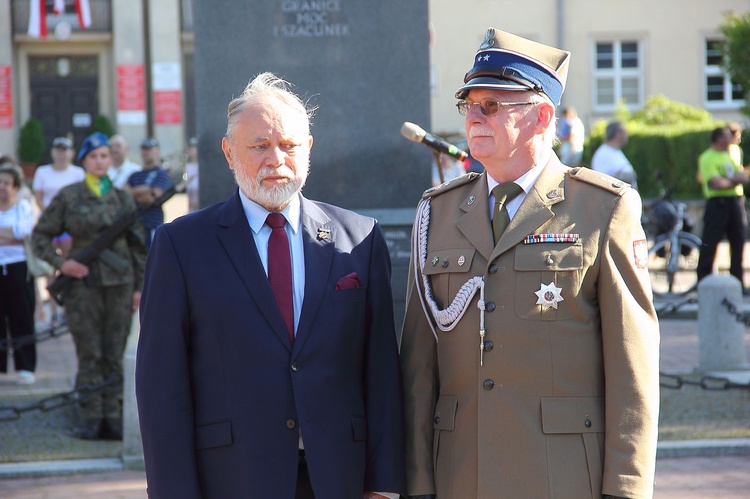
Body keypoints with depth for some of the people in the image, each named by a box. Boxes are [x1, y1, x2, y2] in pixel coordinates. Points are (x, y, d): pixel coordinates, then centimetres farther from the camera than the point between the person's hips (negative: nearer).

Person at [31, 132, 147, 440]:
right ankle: (91, 420, 3)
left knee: (114, 355, 4)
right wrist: (61, 263, -8)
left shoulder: (123, 197, 8)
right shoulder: (68, 197, 2)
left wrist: (139, 286, 8)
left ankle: (113, 419, 8)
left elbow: (138, 244, 12)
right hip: (83, 283, -2)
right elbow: (40, 236, 6)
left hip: (120, 282, 2)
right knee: (90, 355, -1)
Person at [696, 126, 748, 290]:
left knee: (738, 242, 7)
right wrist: (734, 181, -1)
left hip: (735, 201, 8)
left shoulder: (728, 156, 18)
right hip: (718, 203, -7)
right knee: (710, 245, -6)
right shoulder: (707, 158, -7)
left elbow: (743, 177, 9)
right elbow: (717, 183, -18)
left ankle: (738, 283, 14)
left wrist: (729, 180, -11)